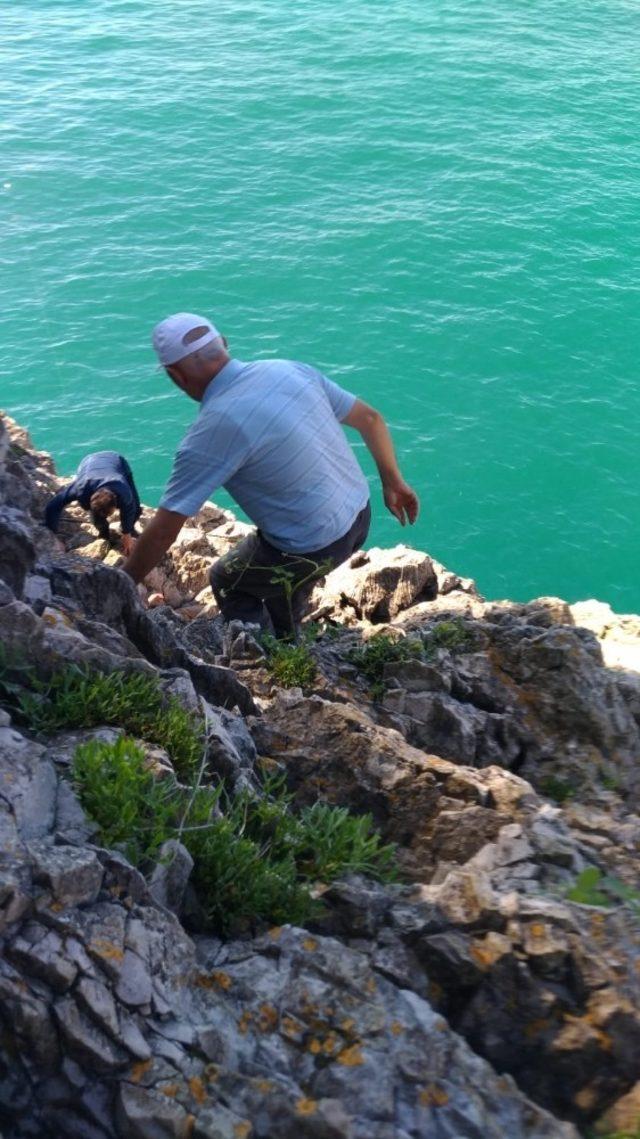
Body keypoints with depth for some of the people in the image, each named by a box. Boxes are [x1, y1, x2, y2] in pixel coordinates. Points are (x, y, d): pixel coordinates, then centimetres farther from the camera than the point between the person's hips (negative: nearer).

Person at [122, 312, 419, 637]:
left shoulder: (209, 434, -22)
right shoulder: (290, 369, -4)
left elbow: (163, 530, -18)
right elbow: (370, 419, 5)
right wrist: (393, 482, 18)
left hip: (314, 550, -7)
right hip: (360, 515, 7)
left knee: (227, 581, 21)